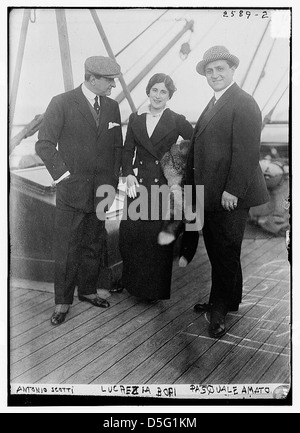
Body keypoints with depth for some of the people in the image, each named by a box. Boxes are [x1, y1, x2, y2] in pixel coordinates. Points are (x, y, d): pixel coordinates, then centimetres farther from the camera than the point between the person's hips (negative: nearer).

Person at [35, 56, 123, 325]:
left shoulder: (112, 107, 10)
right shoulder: (62, 103, -6)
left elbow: (117, 146, 16)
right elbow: (44, 145, -6)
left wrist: (113, 180, 9)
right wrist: (63, 176, -10)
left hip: (101, 191, 5)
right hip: (72, 191, -5)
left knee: (94, 246, 13)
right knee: (66, 249, 1)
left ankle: (87, 290, 31)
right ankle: (63, 301, 15)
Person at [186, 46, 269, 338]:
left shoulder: (243, 104, -12)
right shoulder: (213, 105, 17)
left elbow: (247, 152, -19)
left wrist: (232, 191, -23)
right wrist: (191, 183, 13)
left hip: (229, 196, -9)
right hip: (209, 194, 9)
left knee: (226, 254, 3)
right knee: (216, 251, 17)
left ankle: (221, 309, 17)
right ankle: (222, 301, 32)